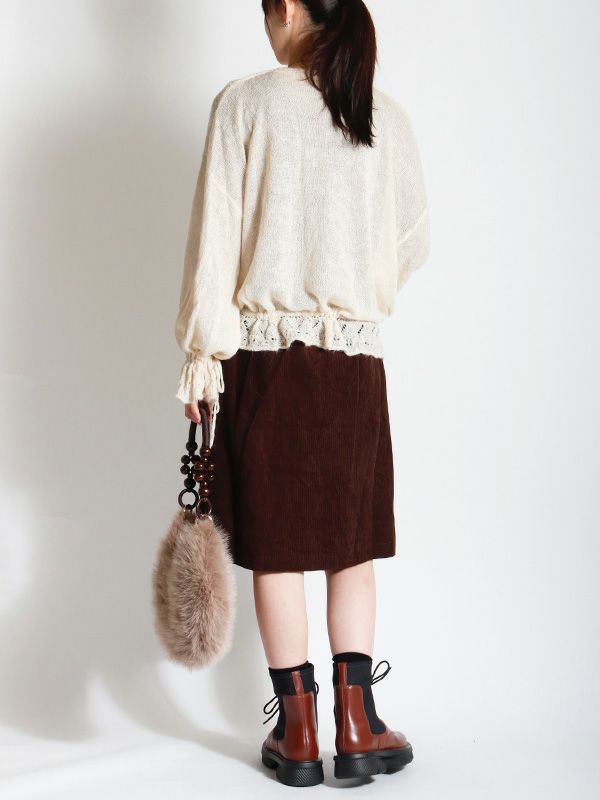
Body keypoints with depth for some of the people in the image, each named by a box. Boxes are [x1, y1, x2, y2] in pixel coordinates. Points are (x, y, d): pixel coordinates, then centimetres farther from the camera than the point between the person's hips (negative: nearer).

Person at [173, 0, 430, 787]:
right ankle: (357, 727, 14)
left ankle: (298, 733, 15)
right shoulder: (387, 115, 4)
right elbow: (415, 240, 11)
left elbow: (216, 233, -6)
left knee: (276, 544, 6)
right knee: (352, 542, 11)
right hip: (355, 359, 2)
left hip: (264, 350, -2)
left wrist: (203, 350, -1)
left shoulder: (245, 102, -4)